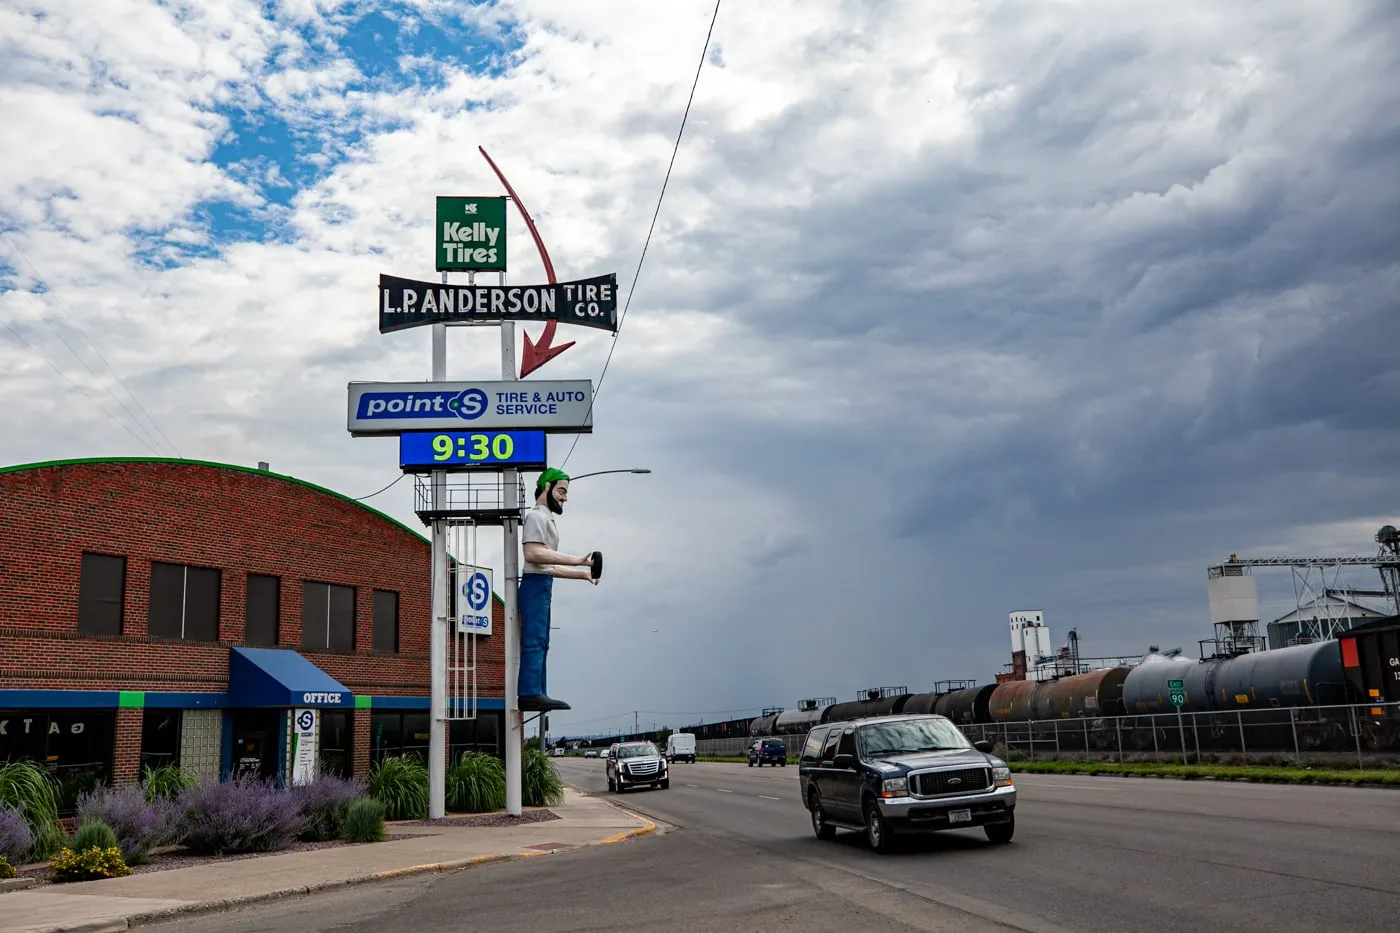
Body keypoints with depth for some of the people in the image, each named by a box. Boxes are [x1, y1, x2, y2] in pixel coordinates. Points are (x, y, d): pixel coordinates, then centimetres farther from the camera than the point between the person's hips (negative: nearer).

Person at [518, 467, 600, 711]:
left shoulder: (547, 519, 27)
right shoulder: (536, 516, -4)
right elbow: (533, 553, -21)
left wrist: (583, 574, 21)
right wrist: (575, 560, -25)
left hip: (543, 584, 10)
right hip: (535, 583, -10)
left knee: (540, 642, 9)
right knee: (535, 640, -16)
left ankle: (534, 694, 10)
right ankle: (530, 692, -21)